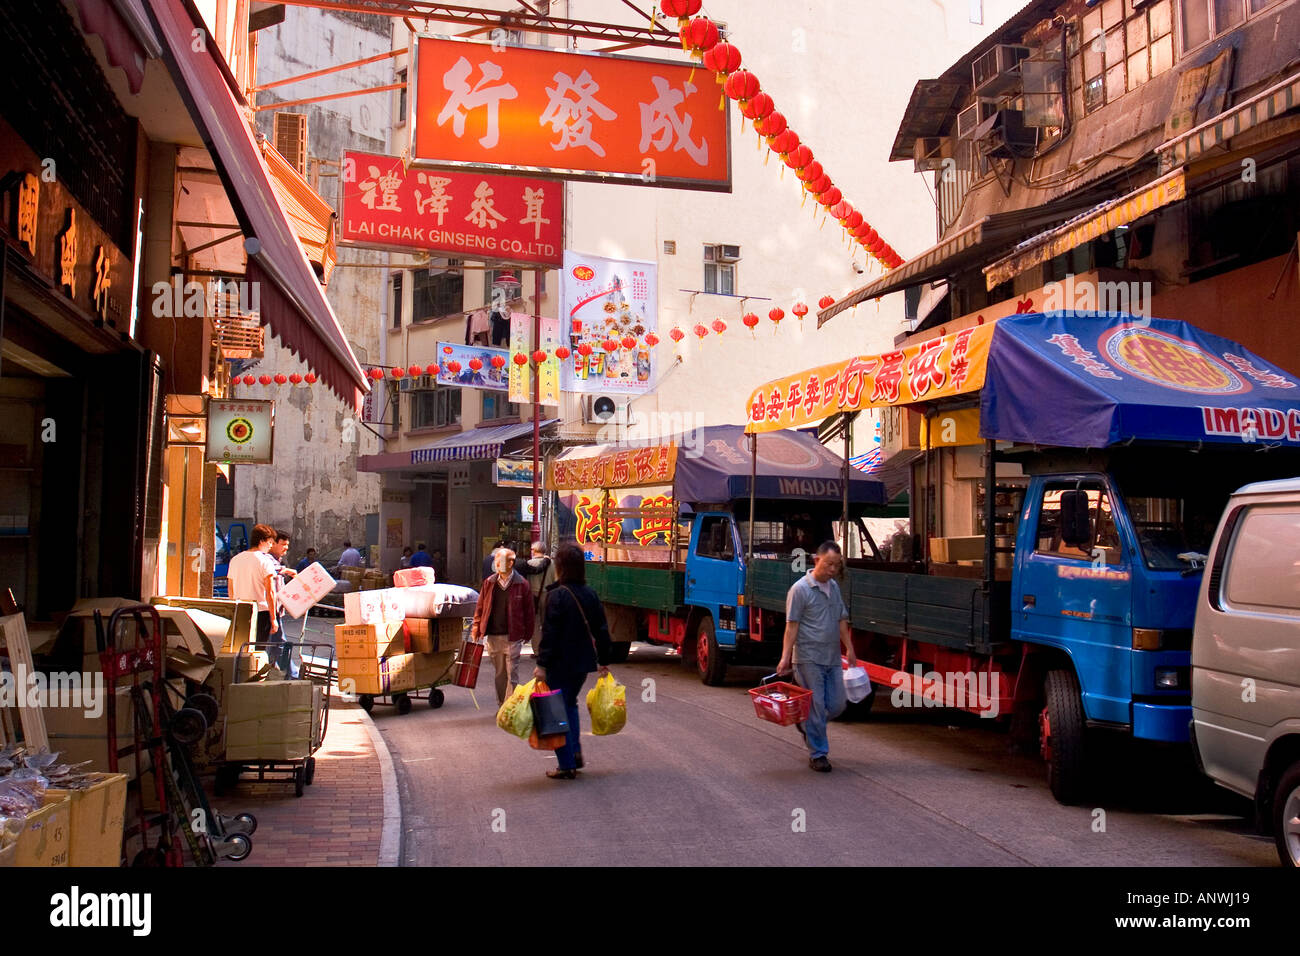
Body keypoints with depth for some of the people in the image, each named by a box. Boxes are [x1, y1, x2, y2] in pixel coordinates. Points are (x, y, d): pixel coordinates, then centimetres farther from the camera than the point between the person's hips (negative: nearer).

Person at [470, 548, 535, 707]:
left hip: (513, 637, -4)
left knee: (511, 674, -2)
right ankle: (501, 705, 24)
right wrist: (476, 627, 7)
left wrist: (527, 633, 0)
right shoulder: (489, 582, 5)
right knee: (499, 673, 13)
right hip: (493, 636, 4)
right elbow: (480, 606, 12)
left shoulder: (521, 584, -5)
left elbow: (529, 610, -1)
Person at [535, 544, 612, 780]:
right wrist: (603, 661, 19)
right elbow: (601, 630, 11)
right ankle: (575, 752, 19)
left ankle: (567, 765, 3)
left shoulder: (557, 595, -15)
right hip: (583, 663, 7)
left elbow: (550, 633, -19)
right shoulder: (590, 594, 6)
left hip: (561, 663, -7)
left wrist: (542, 664, -15)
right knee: (570, 704, 25)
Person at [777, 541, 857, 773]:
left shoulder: (834, 587, 13)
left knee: (838, 704, 7)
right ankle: (817, 754, 9)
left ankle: (806, 724, 32)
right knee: (816, 706, -3)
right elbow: (792, 625, -11)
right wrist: (785, 657, -16)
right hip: (809, 658, -7)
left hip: (832, 658, 7)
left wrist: (849, 650, 16)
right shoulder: (800, 588, -9)